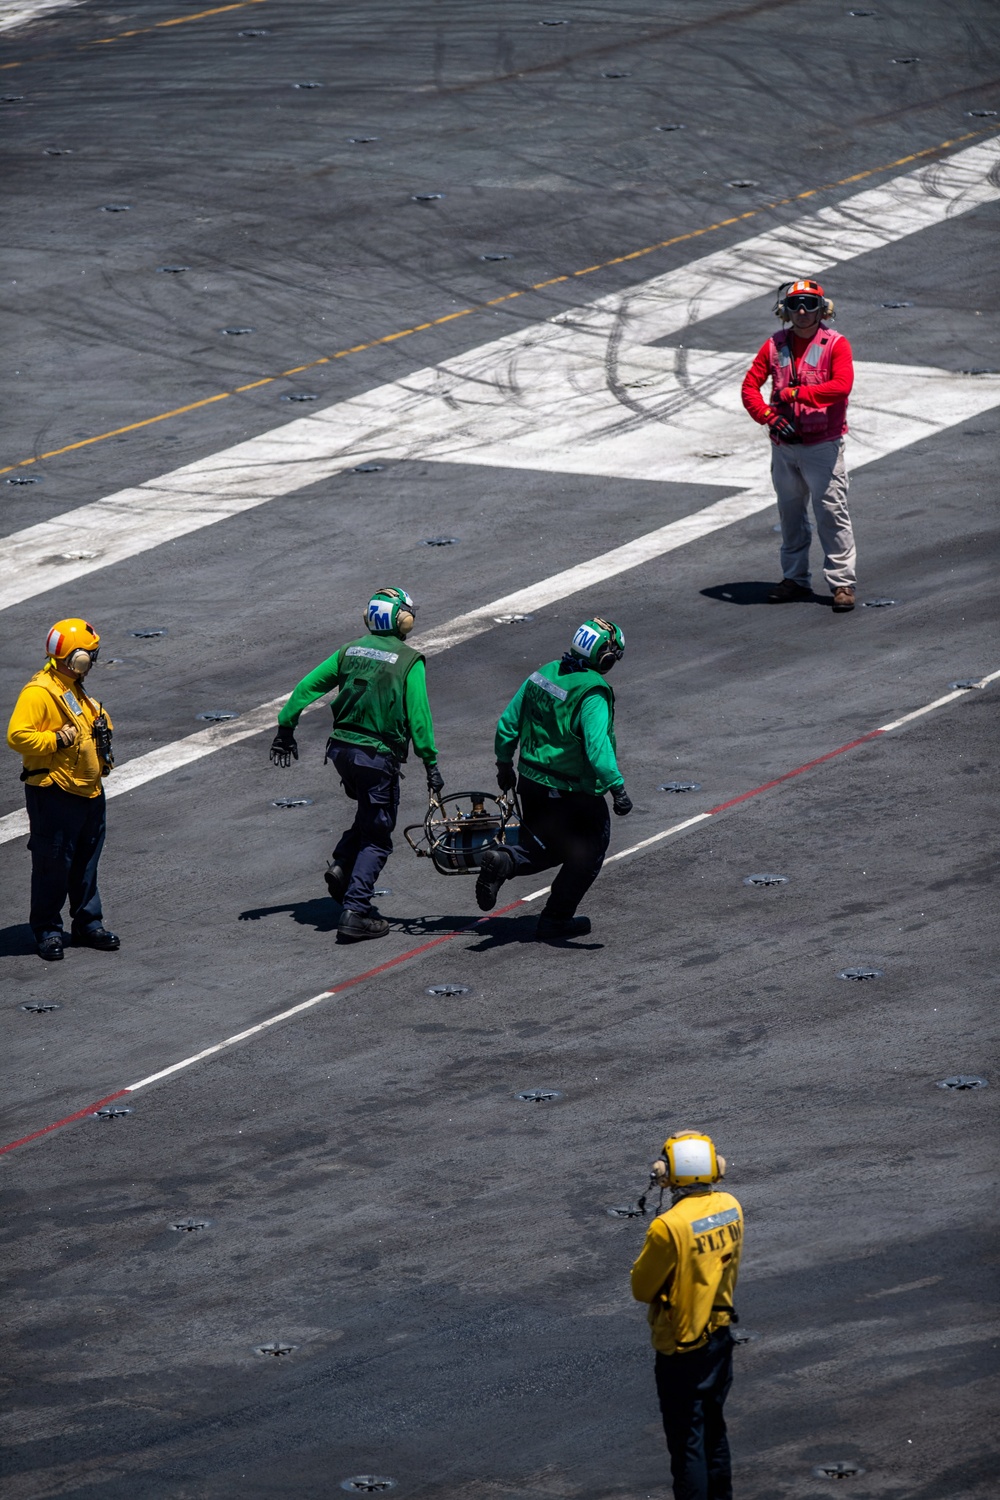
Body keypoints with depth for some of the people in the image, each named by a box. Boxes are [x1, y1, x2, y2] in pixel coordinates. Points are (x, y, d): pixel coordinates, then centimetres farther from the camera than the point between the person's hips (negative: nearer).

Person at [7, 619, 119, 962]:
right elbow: (17, 736, -23)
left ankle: (88, 924, 24)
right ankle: (47, 930, 6)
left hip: (88, 791, 9)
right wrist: (56, 740, -22)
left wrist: (101, 734, 13)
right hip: (54, 794, -9)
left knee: (86, 863, 14)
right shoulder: (38, 692, -16)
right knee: (53, 865, -2)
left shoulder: (75, 690, 15)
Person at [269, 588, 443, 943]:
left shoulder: (350, 651, 7)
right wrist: (431, 764, -7)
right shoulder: (409, 661, -8)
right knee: (376, 837, 4)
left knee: (371, 814, 29)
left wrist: (286, 728, 15)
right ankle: (355, 912, -3)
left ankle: (342, 863, 7)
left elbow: (306, 687, 7)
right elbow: (418, 716, -12)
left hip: (341, 750, 5)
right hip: (378, 755, -5)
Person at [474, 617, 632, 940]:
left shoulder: (544, 674, 2)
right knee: (587, 853, 15)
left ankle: (502, 861, -4)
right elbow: (597, 746, -32)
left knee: (547, 848, 24)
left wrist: (504, 763, 22)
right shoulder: (593, 693, -21)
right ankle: (556, 919, 19)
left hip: (531, 781, 7)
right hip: (573, 793, -7)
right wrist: (616, 787, -30)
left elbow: (508, 722, 10)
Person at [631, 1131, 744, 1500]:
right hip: (721, 1335, 7)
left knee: (686, 1441, 4)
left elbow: (641, 1289, -16)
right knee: (714, 1428, 23)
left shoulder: (668, 1227, -27)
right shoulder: (731, 1208, -6)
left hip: (682, 1348, -7)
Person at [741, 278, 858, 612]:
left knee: (832, 512, -8)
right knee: (790, 512, 13)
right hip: (784, 444, 5)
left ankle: (842, 582, -4)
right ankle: (795, 579, 24)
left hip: (823, 445, -5)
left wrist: (796, 393, -21)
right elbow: (750, 386, 5)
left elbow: (842, 385, -20)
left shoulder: (835, 344, -5)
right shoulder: (775, 345, 7)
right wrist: (768, 416, -12)